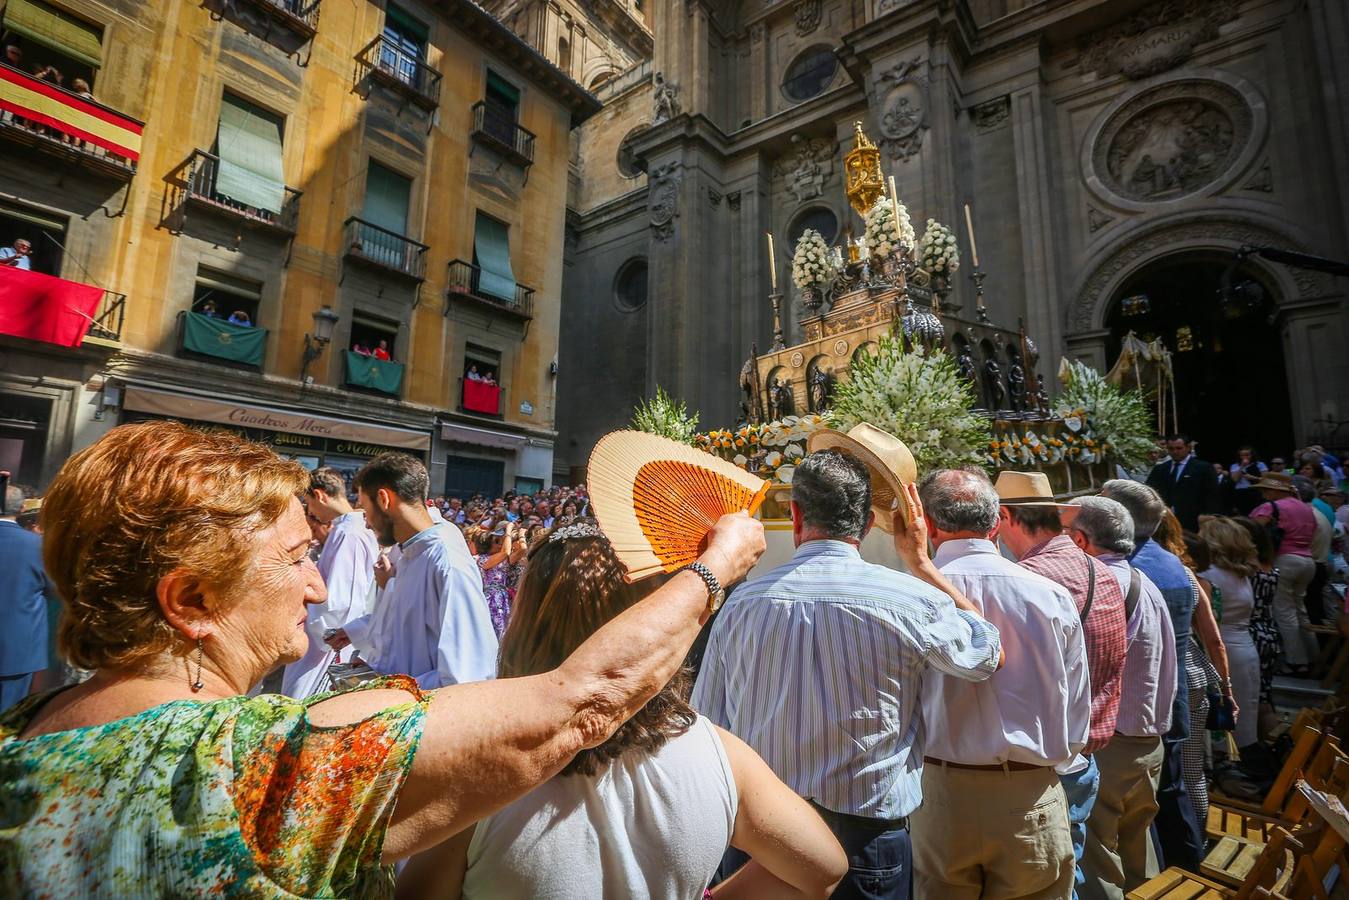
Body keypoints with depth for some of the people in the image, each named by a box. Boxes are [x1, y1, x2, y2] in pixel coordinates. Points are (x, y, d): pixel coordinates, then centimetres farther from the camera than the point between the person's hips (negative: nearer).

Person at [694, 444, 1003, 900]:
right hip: (863, 840, -1)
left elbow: (708, 724, -2)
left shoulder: (741, 602, -11)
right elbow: (988, 651, 3)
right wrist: (922, 563, 8)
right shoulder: (907, 599, -18)